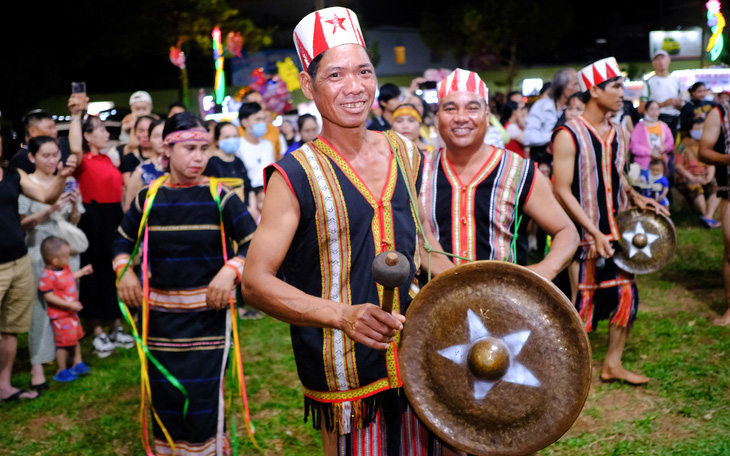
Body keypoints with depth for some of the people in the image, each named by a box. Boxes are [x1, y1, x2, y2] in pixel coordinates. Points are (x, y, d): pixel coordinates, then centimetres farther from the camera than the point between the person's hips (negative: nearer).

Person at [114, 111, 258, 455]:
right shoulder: (148, 197, 2)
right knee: (164, 394, 11)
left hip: (208, 311, -3)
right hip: (160, 313, 3)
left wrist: (230, 270, -22)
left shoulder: (219, 196, -6)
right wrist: (124, 270, 1)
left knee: (204, 394, -3)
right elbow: (123, 239, 17)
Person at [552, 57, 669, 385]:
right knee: (581, 302, 0)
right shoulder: (569, 135, -15)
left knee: (626, 295, 10)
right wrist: (595, 233, -22)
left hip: (616, 232, 7)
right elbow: (562, 191, -17)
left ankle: (612, 364, 26)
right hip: (584, 236, -7)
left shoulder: (615, 133, 9)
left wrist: (634, 196, 3)